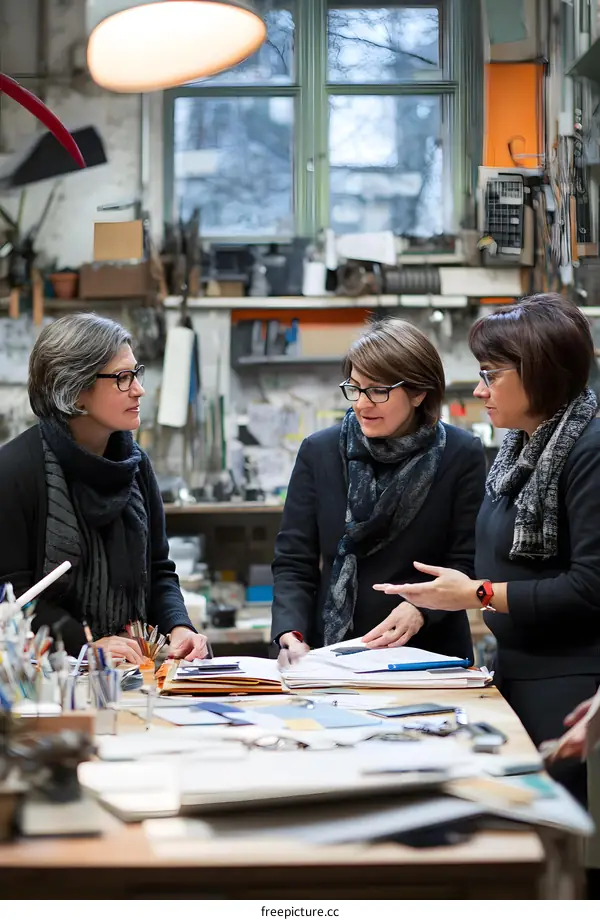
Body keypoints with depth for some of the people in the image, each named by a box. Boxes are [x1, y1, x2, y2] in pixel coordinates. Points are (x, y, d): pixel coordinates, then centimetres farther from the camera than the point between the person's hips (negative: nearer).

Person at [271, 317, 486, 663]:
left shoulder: (462, 455, 2)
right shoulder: (319, 452, 7)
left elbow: (467, 563, 1)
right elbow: (293, 562, 5)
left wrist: (420, 608, -17)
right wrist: (290, 635, -11)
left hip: (430, 654, -1)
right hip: (333, 651, 1)